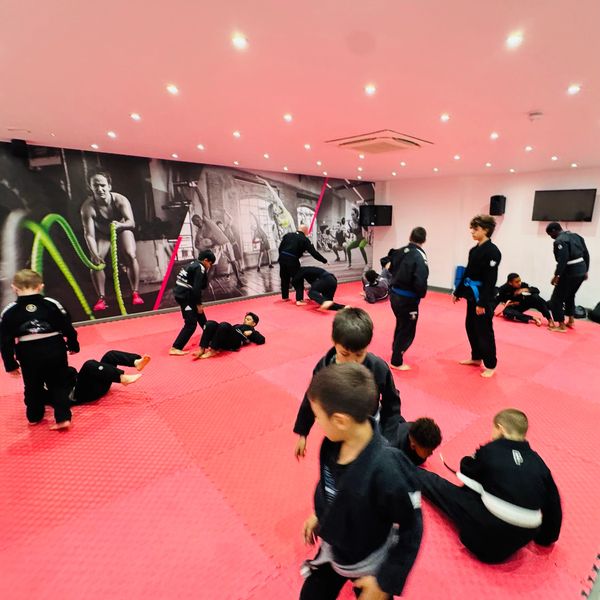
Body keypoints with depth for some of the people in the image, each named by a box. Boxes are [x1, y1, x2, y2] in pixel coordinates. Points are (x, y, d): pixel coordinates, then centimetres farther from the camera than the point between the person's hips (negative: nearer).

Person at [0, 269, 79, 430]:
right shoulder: (52, 304, -5)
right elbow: (68, 328, 0)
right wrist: (73, 346, 16)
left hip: (29, 356, 1)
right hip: (55, 352, 0)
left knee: (33, 387, 21)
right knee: (59, 385, 13)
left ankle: (34, 416, 38)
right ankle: (63, 417, 6)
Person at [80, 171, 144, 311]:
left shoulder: (120, 200, -28)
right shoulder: (88, 207, -29)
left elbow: (131, 222, -34)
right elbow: (89, 234, -32)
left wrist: (120, 224, -56)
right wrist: (95, 254, -46)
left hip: (122, 230, -1)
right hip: (101, 234, 1)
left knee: (131, 255, -24)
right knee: (95, 262, -16)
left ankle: (135, 293, -13)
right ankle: (101, 298, -5)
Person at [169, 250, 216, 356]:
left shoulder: (194, 264, 15)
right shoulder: (200, 268, -15)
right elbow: (196, 288, -19)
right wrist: (199, 304, -14)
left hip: (183, 294, 11)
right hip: (185, 296, -11)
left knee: (201, 316, 26)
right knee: (191, 324, -9)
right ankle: (175, 348, -7)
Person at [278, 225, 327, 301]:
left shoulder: (288, 235, 16)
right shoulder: (305, 240, 2)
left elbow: (280, 247, 15)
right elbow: (314, 253, -1)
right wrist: (324, 261, 5)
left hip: (282, 257, 6)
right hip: (292, 260, -6)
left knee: (284, 278, 20)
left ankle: (285, 296, 32)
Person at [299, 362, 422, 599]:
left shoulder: (387, 471, -39)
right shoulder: (333, 442, -21)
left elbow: (412, 528, -23)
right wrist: (319, 516, 10)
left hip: (370, 565, -5)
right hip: (332, 548, 6)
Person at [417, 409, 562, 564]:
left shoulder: (490, 450, -6)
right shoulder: (537, 461, 6)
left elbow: (467, 471, 8)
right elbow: (552, 504, 13)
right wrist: (546, 538, 28)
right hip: (522, 539, 5)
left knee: (441, 487, 10)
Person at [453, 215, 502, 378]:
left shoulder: (492, 251, -16)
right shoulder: (474, 250, 10)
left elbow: (490, 280, -20)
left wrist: (482, 302, -21)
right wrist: (458, 292, 17)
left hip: (484, 297, -9)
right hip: (472, 295, 9)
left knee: (484, 331, 0)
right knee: (471, 327, 17)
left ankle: (490, 365, 15)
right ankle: (476, 357, 33)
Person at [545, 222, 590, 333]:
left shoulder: (559, 241, -14)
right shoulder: (576, 236, 13)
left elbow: (562, 260, -23)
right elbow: (586, 254, 15)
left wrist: (556, 275, -19)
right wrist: (585, 271, 20)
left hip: (570, 273, -9)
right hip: (581, 271, 9)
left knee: (557, 299, -1)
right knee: (570, 295, 26)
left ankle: (561, 326, 2)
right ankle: (571, 320, 32)